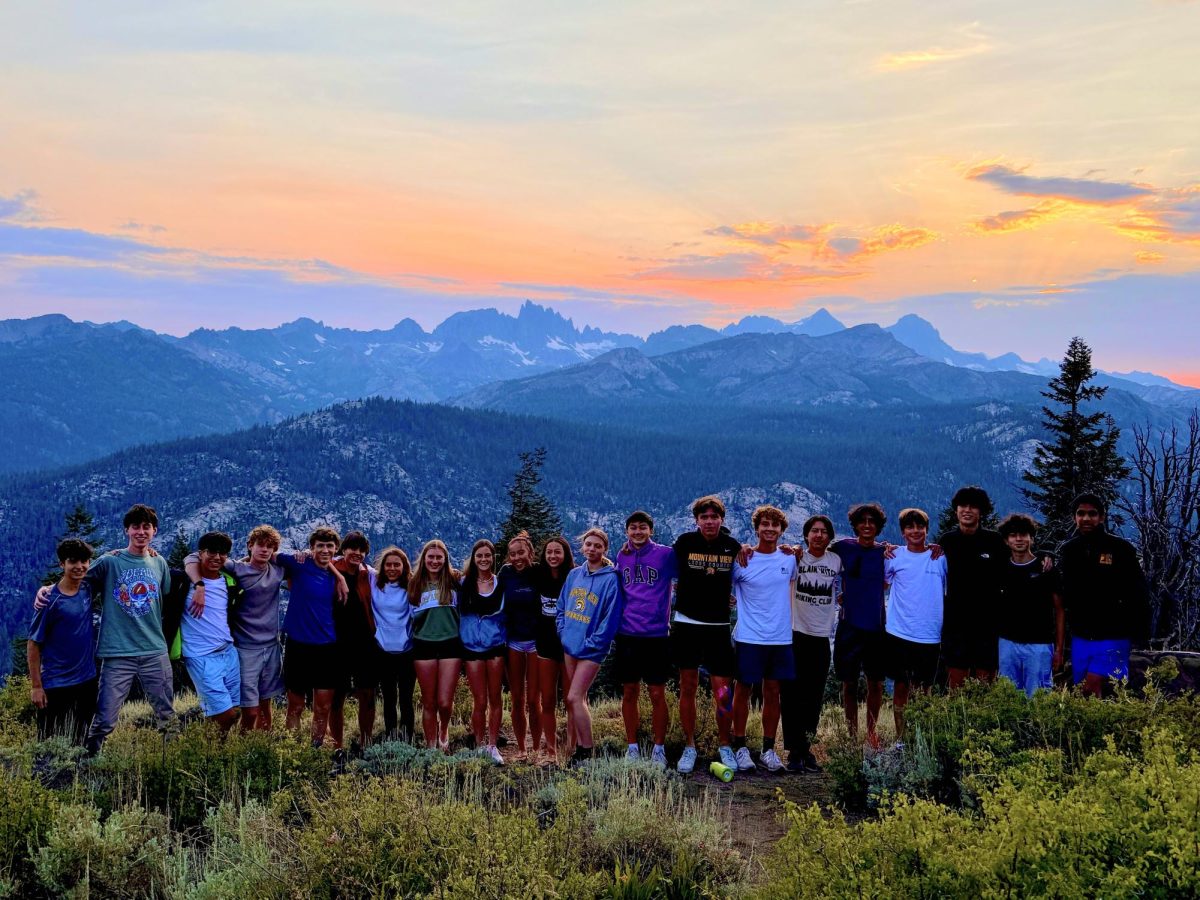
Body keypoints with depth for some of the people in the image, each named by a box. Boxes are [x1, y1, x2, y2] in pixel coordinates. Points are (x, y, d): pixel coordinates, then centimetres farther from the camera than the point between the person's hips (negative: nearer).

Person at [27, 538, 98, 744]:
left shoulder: (87, 589, 1)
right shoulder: (50, 599, -13)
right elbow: (33, 644, -9)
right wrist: (36, 686, -11)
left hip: (87, 681, 5)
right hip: (56, 686, -5)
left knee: (80, 742, 13)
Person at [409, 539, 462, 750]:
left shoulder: (453, 582, 3)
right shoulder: (415, 584, 7)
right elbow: (410, 617, 14)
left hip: (451, 644, -1)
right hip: (424, 645, 1)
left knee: (445, 703, -3)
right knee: (429, 703, 6)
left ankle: (444, 729, 29)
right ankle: (431, 747, 18)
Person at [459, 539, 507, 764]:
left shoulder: (501, 583, 3)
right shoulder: (465, 584, 1)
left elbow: (507, 614, 10)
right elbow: (459, 613, 7)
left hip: (496, 646, 1)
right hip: (472, 647, -1)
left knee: (495, 698, 4)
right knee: (479, 701, 2)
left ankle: (492, 746, 14)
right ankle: (480, 746, 14)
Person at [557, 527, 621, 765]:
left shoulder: (611, 579, -11)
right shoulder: (574, 574, 7)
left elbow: (611, 619, -14)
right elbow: (561, 607, 15)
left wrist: (589, 645, -14)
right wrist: (563, 633, 2)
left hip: (591, 650, -6)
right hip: (568, 646, 6)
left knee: (574, 698, -9)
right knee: (578, 699, 11)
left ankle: (587, 751, 2)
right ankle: (579, 747, 19)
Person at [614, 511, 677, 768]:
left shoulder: (666, 554, -3)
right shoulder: (621, 557, 10)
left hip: (657, 634, -3)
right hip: (627, 634, 3)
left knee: (657, 694, 2)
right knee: (629, 692, 8)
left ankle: (659, 749, 14)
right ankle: (632, 747, 19)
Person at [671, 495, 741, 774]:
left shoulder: (733, 546, 0)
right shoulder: (684, 542, -3)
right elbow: (674, 573, 11)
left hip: (718, 627, 0)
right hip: (686, 623, 0)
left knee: (723, 690, -1)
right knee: (687, 688, 6)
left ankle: (724, 745, 18)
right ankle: (689, 747, 18)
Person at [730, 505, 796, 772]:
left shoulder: (789, 558, 4)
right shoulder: (742, 560, -7)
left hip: (781, 637, 3)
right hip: (749, 637, -3)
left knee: (773, 692, 9)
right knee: (743, 690, 4)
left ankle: (768, 748, 18)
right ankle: (740, 747, 15)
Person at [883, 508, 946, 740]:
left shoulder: (941, 557, 1)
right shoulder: (894, 556, 1)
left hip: (930, 636, 0)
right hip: (899, 633, 0)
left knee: (923, 689, 9)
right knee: (901, 686, 6)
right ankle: (900, 738, 17)